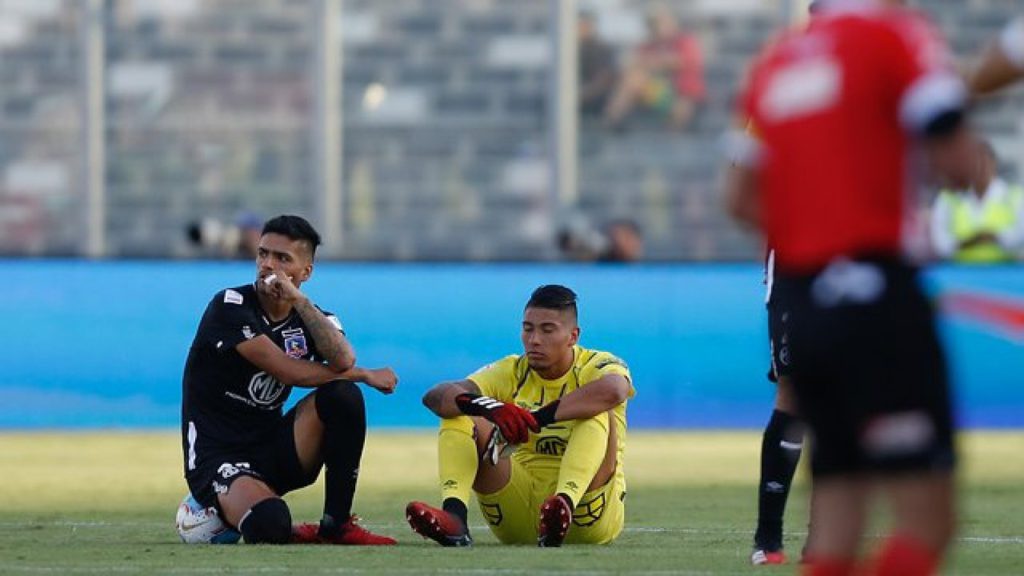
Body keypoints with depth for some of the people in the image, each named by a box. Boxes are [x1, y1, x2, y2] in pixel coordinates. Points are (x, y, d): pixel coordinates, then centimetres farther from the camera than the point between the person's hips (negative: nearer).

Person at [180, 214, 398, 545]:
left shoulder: (311, 317, 5)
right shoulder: (230, 307, -11)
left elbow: (343, 360, -19)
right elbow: (289, 371, -18)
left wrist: (299, 300, -24)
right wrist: (365, 375, -8)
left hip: (274, 450, 6)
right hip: (219, 459, -6)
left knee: (343, 394, -20)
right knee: (269, 523, -37)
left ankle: (337, 526, -11)